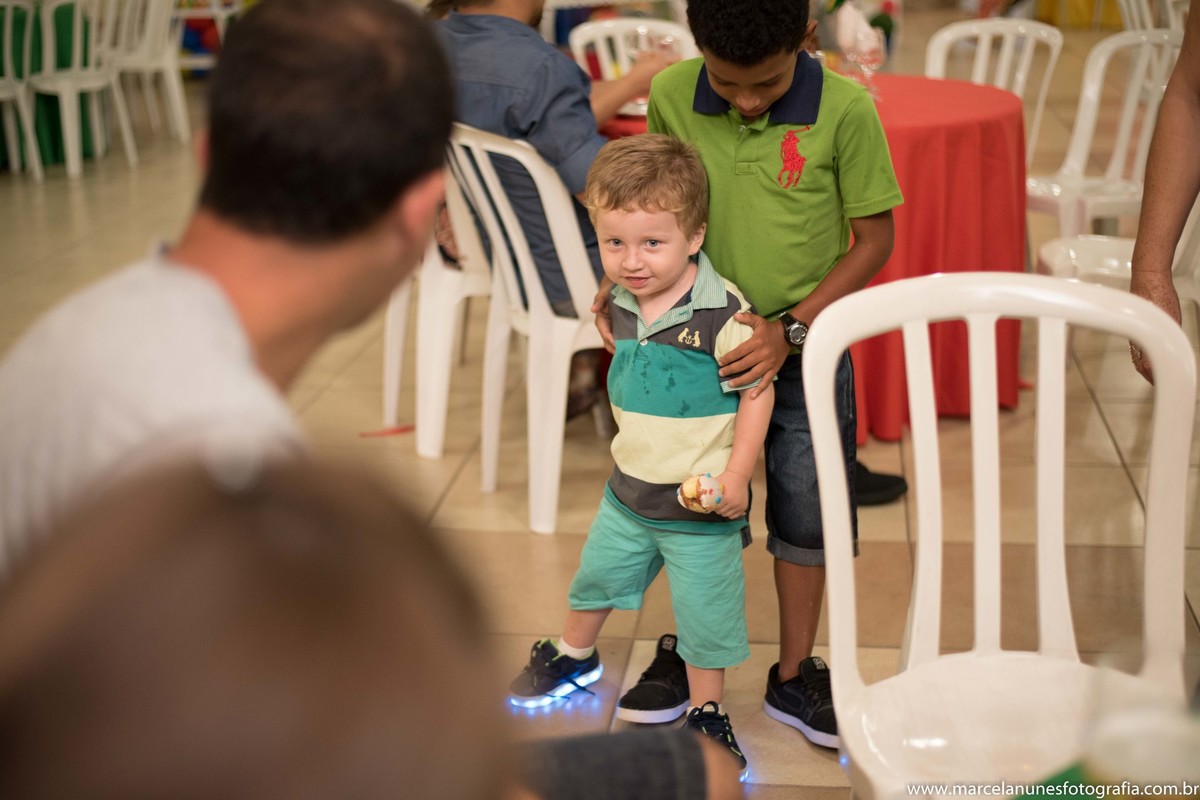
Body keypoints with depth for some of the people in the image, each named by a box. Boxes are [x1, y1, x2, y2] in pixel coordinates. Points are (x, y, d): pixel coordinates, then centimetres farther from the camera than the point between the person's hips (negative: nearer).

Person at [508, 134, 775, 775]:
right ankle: (573, 656, 51)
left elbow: (759, 390, -18)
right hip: (629, 489, 6)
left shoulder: (724, 313, -24)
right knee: (597, 574, 24)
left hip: (702, 500, -6)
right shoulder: (620, 304, -4)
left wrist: (736, 473, -20)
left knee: (705, 610, 7)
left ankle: (707, 711, 28)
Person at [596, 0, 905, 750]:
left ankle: (793, 677, 30)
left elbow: (875, 238, -11)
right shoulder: (672, 96, -11)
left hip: (806, 349, -1)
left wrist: (790, 328, -19)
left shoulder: (845, 109, -19)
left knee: (805, 514, 11)